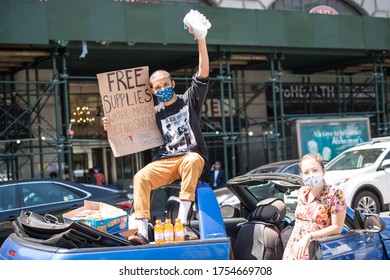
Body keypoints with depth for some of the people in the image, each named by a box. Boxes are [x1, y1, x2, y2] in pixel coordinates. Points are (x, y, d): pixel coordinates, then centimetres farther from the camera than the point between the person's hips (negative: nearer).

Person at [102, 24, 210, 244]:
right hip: (165, 161, 3)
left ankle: (183, 223, -43)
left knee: (191, 161, -39)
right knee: (141, 177, -25)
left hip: (193, 156, -3)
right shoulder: (154, 113, 16)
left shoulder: (189, 100, 8)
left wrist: (200, 38, -15)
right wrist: (112, 127, -7)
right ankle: (142, 231, -33)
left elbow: (204, 71, -4)